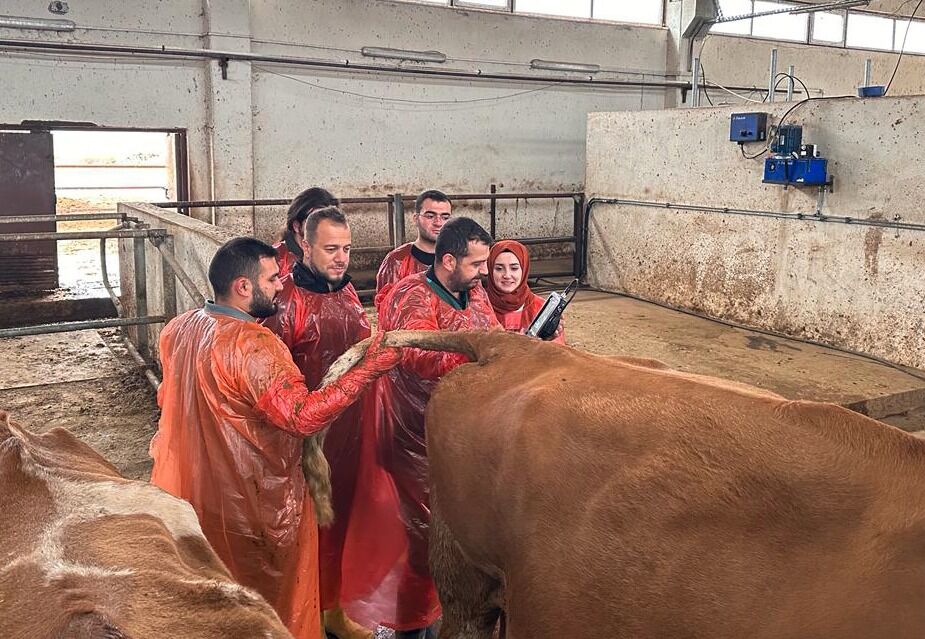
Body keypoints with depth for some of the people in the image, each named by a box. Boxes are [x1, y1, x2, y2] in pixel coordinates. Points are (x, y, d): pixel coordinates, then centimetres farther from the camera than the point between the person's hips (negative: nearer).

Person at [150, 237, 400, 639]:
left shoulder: (177, 329, -1)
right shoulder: (253, 345, -28)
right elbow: (303, 416, -32)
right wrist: (368, 369, -30)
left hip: (191, 489, 8)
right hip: (255, 499, -8)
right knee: (273, 598, 14)